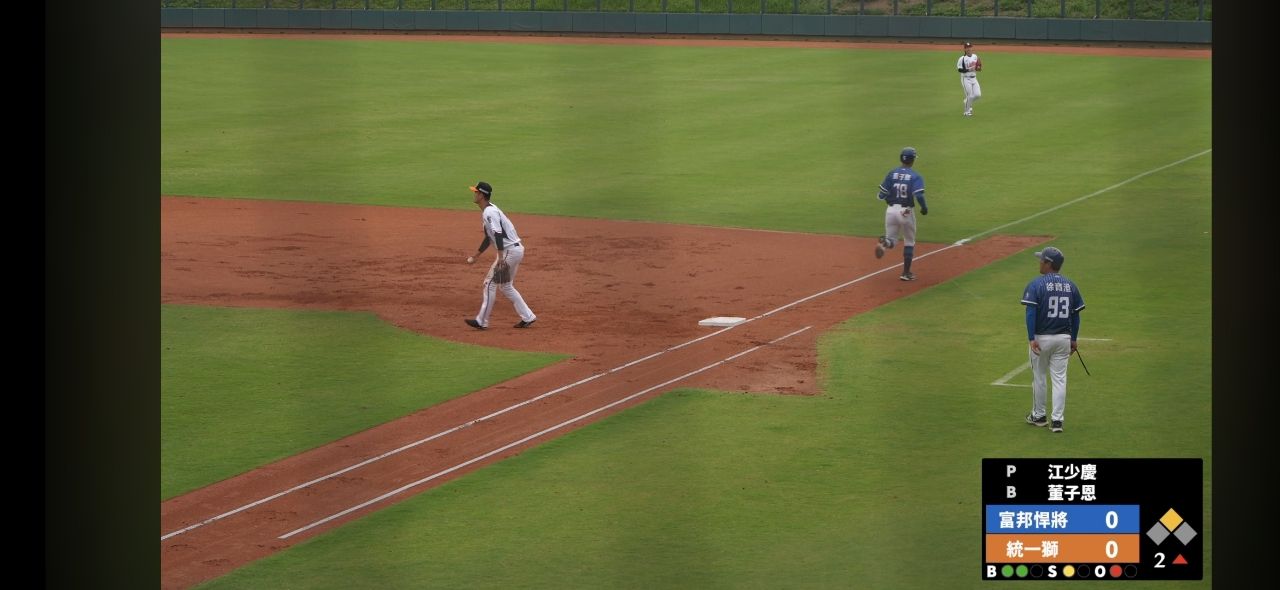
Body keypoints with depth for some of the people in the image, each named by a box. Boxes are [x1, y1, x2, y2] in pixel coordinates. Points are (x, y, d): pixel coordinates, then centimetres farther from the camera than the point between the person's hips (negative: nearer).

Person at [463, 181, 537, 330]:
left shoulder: (490, 212, -16)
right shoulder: (488, 211, 17)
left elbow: (498, 234, -28)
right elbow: (488, 238, 26)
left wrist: (501, 258, -34)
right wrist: (475, 257, 30)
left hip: (509, 251, -10)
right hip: (516, 250, 10)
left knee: (490, 283, -4)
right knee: (506, 286, 18)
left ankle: (481, 321, 1)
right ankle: (528, 317, 18)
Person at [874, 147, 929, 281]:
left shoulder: (891, 174, 3)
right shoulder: (916, 176, -7)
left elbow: (882, 195, 2)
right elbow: (919, 195, -20)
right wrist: (924, 208, -2)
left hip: (891, 210, 3)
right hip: (906, 212, -3)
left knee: (892, 239, 13)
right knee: (909, 242, 16)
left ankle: (885, 243, -25)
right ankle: (906, 272, 16)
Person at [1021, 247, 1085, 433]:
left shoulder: (1036, 284, -10)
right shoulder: (1070, 285, 4)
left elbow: (1031, 312, -18)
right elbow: (1076, 315, 7)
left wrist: (1031, 338, -20)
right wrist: (1073, 339, 14)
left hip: (1041, 337, -4)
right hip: (1064, 338, 4)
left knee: (1039, 377, 12)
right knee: (1059, 378, 5)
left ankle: (1038, 416, 23)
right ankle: (1057, 420, 0)